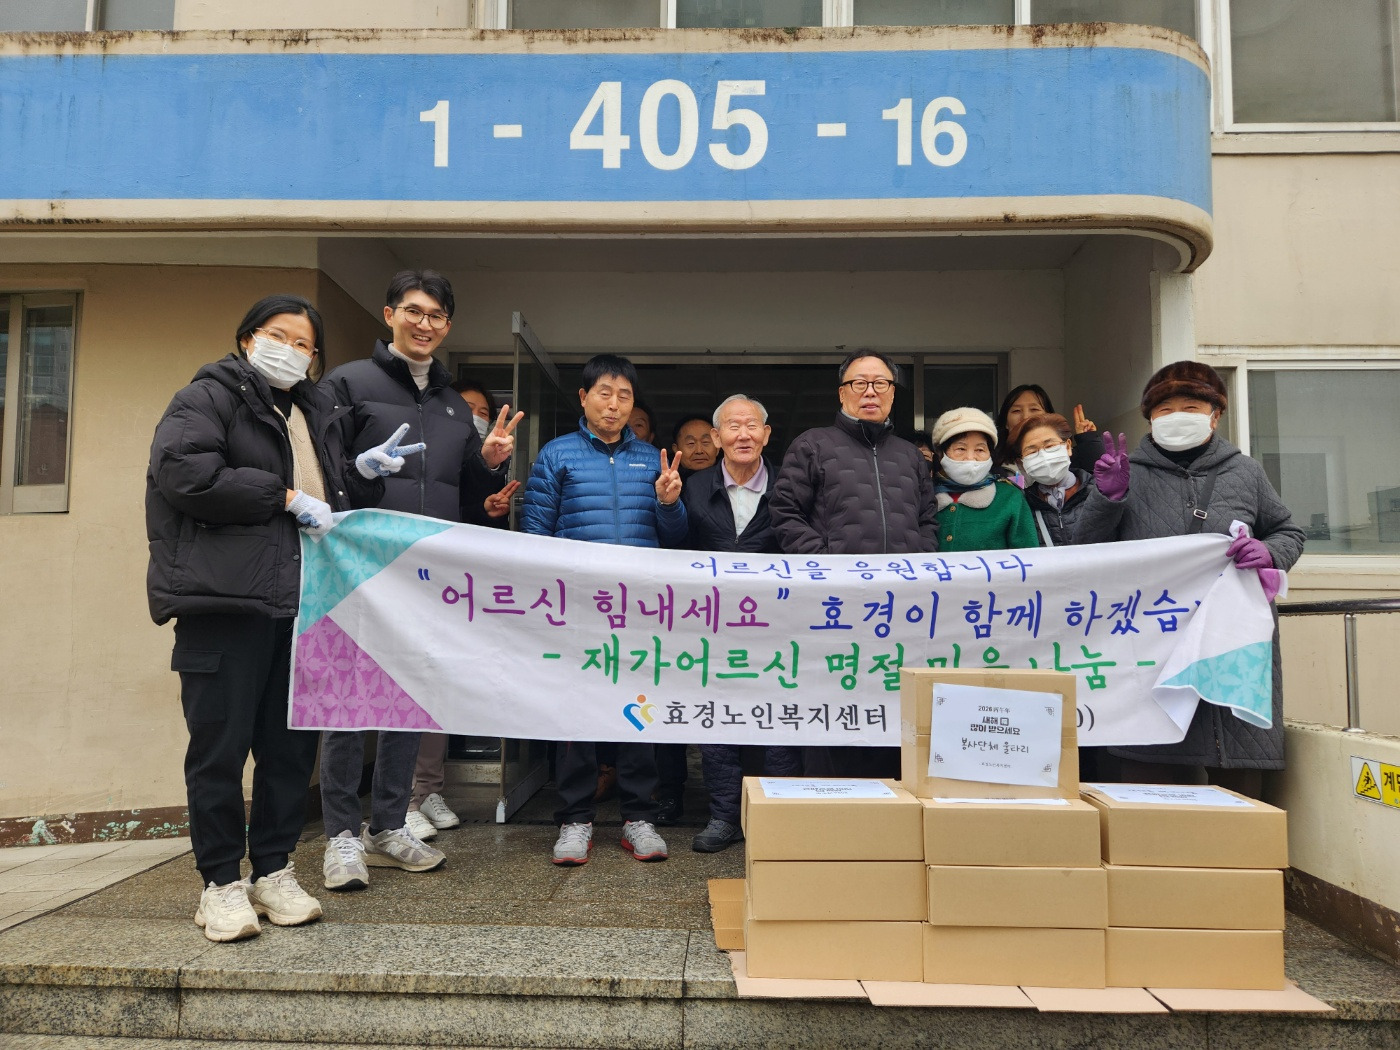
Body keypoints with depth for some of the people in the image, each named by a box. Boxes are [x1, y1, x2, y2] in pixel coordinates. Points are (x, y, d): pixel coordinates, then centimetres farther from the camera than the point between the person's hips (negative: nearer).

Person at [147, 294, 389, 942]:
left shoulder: (319, 416, 23)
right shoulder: (209, 397, 3)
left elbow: (338, 501, 32)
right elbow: (185, 472, -15)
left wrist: (367, 474, 11)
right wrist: (285, 497, -11)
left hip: (303, 604, 6)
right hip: (226, 601, -6)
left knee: (292, 744, 9)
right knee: (221, 745, 0)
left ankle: (273, 871, 22)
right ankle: (221, 883, 13)